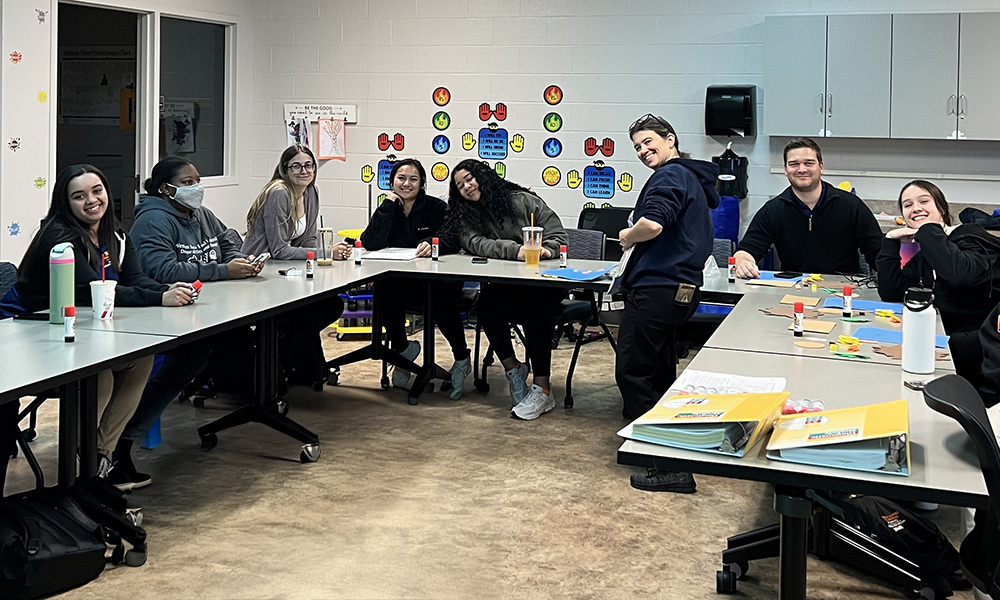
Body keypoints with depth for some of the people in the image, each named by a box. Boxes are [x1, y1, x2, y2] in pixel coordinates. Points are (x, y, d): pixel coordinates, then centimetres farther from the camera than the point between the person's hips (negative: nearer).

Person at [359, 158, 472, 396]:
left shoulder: (436, 207, 0)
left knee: (441, 300, -34)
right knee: (383, 291, -29)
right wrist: (388, 206, -9)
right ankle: (401, 349, -6)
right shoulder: (387, 209, 8)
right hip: (400, 280, 3)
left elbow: (453, 239, -16)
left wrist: (433, 243, -38)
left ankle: (462, 357, -10)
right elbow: (370, 243, -9)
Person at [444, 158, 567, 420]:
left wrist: (546, 249, -22)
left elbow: (558, 235, 3)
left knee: (534, 308, -34)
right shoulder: (467, 217, 11)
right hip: (504, 287, 3)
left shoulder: (523, 201, 4)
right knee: (487, 302, -30)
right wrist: (515, 250, -27)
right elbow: (476, 244, -10)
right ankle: (513, 369, -11)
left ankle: (542, 389, -31)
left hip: (543, 283, -2)